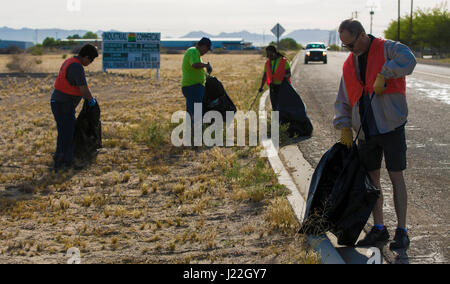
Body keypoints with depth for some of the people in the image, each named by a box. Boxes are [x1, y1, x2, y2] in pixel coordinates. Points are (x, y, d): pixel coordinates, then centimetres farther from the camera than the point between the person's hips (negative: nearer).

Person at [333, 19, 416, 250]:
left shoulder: (387, 49, -5)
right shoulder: (349, 64, 12)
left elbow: (408, 60, -27)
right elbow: (343, 100, 14)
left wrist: (384, 75, -31)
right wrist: (344, 127, 3)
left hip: (391, 126, -6)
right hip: (366, 130, 6)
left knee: (396, 177, -3)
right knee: (371, 178, 7)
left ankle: (401, 231, 3)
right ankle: (379, 229, 18)